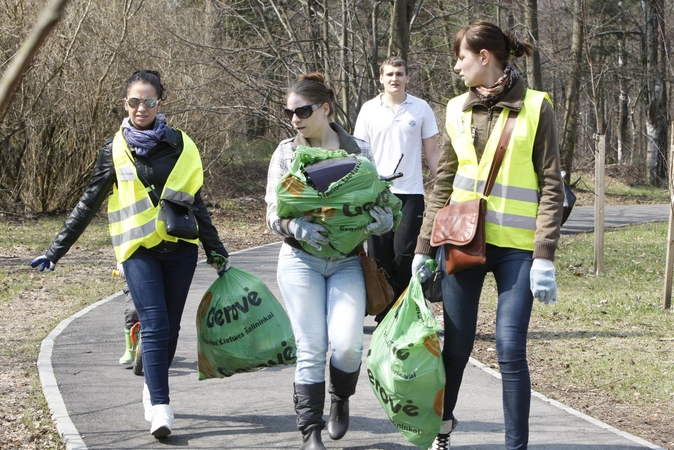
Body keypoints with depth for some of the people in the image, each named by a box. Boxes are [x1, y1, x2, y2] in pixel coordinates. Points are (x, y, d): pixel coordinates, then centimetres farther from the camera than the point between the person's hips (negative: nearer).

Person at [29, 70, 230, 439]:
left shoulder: (180, 146, 7)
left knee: (169, 328, 7)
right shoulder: (115, 149, 4)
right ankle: (160, 408, -16)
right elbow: (89, 203, 7)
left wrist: (215, 250, 16)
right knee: (154, 326, -14)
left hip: (180, 246, 2)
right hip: (139, 249, -2)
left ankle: (154, 391, 28)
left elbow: (195, 202, 14)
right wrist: (56, 251, 5)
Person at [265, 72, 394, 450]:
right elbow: (273, 212, 0)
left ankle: (341, 400, 17)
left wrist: (384, 220, -17)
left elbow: (377, 200, 7)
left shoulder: (358, 151, 3)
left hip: (347, 262, 0)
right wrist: (296, 227, -22)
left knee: (347, 343, -14)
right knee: (311, 347, -5)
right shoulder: (285, 153, 3)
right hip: (301, 260, 0)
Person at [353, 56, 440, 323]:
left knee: (405, 253, -8)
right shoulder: (369, 110, 6)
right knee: (380, 255, 2)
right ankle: (383, 317, 11)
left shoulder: (421, 108, 4)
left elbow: (431, 152, 8)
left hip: (411, 192, -1)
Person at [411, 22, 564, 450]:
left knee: (510, 351, -7)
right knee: (457, 346, 9)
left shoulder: (535, 108, -3)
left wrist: (545, 257, -11)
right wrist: (424, 247, 10)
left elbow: (551, 187, -4)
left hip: (516, 247, -3)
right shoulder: (458, 109, 9)